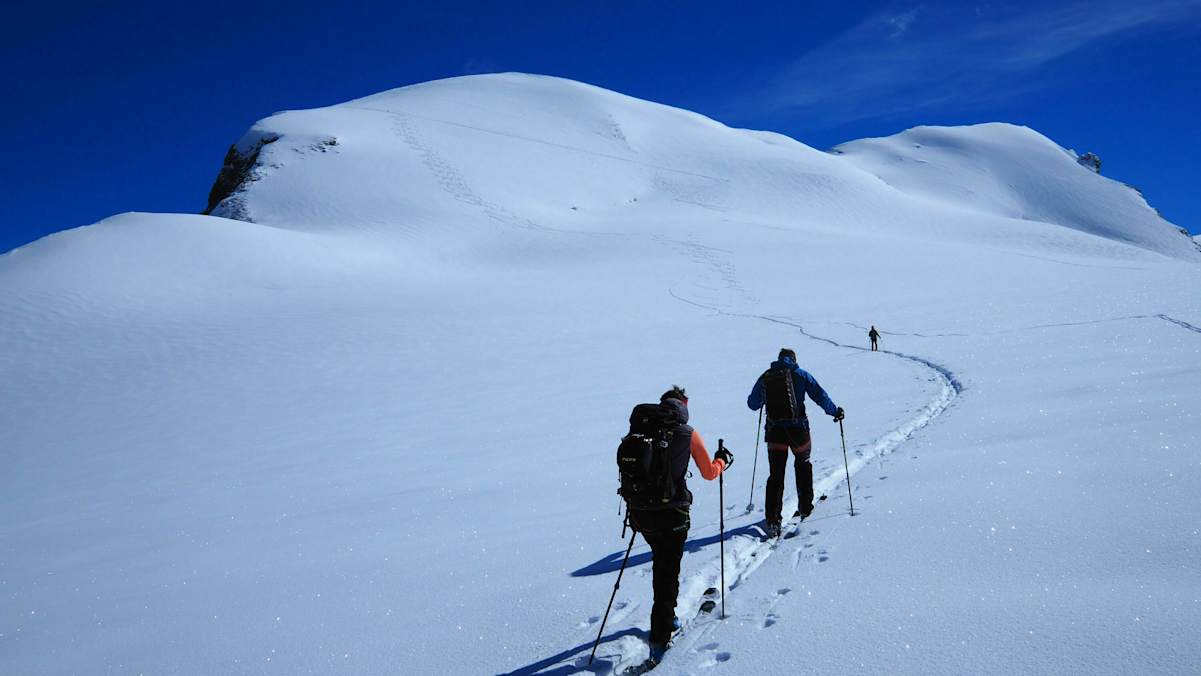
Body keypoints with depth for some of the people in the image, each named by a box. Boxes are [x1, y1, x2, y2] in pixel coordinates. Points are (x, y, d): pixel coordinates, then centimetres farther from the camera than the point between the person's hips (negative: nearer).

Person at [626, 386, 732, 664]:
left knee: (662, 564, 26)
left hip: (642, 513, 4)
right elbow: (709, 472, 3)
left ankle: (666, 617, 40)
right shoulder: (688, 434, -5)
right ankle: (659, 637, 2)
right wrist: (723, 460, 24)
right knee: (668, 573, 5)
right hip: (672, 514, -4)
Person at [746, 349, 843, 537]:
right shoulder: (800, 374, 2)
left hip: (774, 431, 1)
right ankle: (805, 508, 30)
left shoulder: (765, 377, 9)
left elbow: (752, 404, 15)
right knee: (803, 465, 24)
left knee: (776, 475, 2)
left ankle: (772, 520, -9)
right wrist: (835, 411, 12)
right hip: (798, 429, -1)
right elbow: (819, 395, -2)